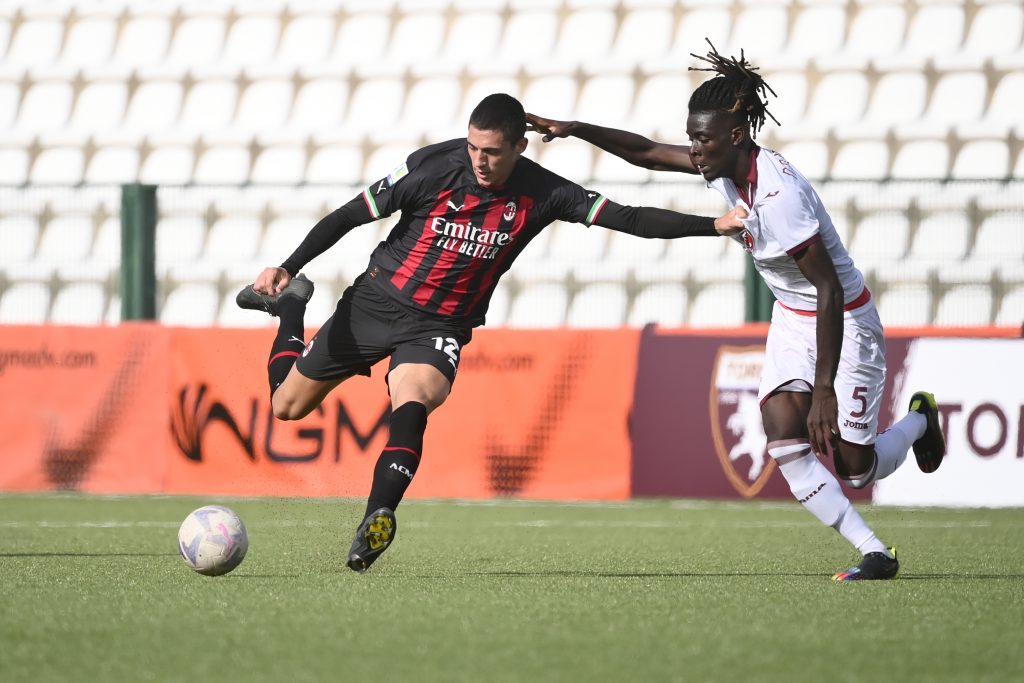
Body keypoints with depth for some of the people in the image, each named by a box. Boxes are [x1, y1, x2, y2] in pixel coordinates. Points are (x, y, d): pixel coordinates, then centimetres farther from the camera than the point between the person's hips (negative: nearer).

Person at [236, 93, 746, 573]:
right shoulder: (432, 168, -17)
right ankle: (289, 302, 39)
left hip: (439, 328, 0)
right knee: (287, 406, 12)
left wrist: (713, 225, -22)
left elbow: (631, 219, -13)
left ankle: (376, 522, -35)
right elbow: (348, 217, -8)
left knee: (411, 404, -32)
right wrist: (287, 267, -15)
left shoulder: (540, 195, -13)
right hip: (375, 302, 0)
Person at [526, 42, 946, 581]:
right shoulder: (726, 167, -9)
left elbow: (830, 292, -32)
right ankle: (874, 554, -3)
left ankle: (918, 420, 34)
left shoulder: (779, 196, -33)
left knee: (854, 468, 1)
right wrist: (578, 130, -6)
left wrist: (824, 390, -32)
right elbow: (649, 154, 6)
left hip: (844, 324, -8)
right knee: (785, 445, -12)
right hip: (790, 320, 8)